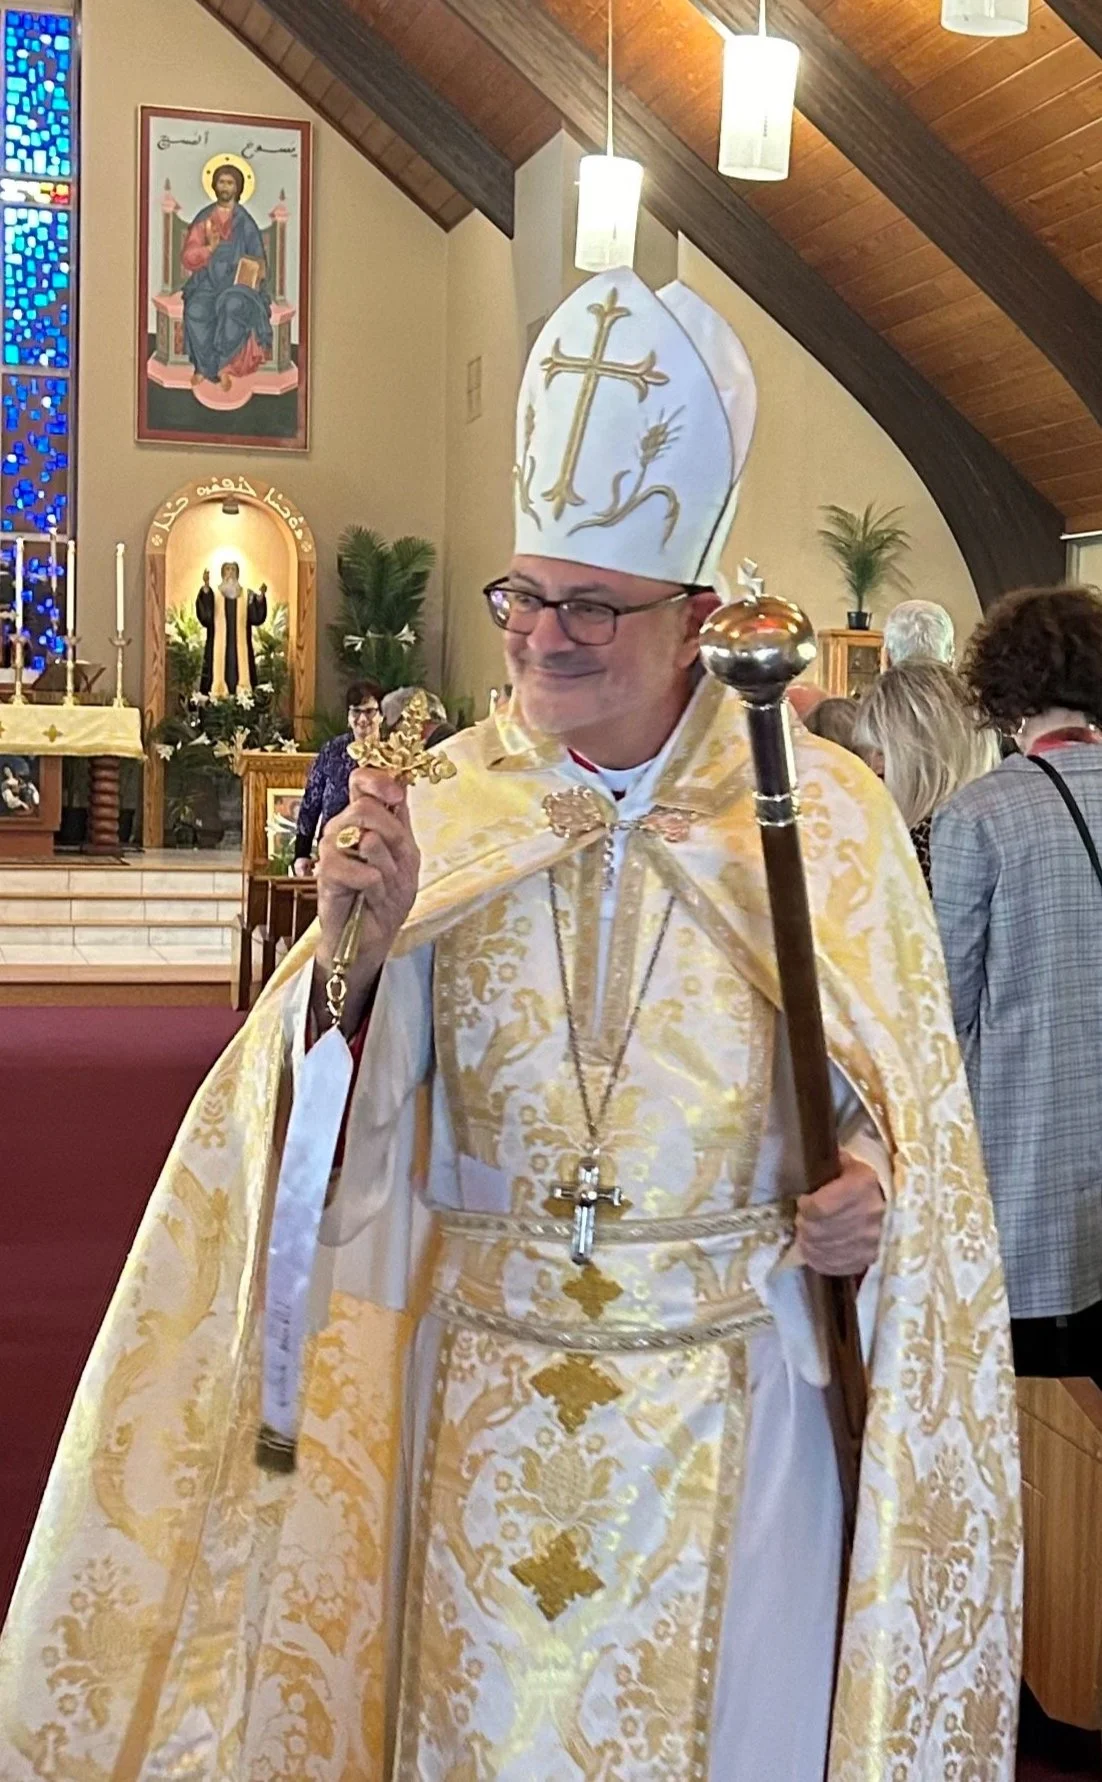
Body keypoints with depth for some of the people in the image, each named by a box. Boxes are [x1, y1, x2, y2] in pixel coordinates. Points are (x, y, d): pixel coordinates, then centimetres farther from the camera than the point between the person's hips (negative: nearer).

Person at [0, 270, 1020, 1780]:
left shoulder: (821, 819, -7)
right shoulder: (437, 813, -4)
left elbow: (906, 1101, 2)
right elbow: (342, 1131, -7)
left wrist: (873, 1195, -18)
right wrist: (358, 950, -25)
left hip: (730, 1389, -1)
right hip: (488, 1390, 2)